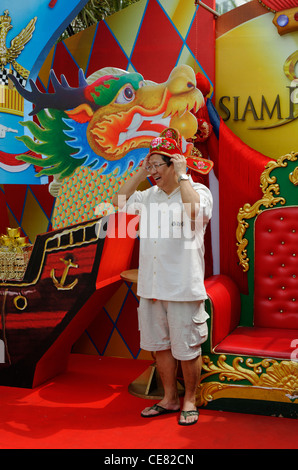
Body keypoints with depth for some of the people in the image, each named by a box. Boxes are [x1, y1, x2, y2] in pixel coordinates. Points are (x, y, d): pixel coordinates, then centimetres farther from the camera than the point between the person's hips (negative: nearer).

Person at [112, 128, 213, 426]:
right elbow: (119, 201, 14)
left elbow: (192, 213, -25)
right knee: (159, 345, 15)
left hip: (183, 287, -6)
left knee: (187, 348, 4)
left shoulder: (199, 191, -4)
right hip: (150, 286, 6)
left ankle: (189, 401, 23)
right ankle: (169, 399, 30)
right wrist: (140, 172, 9)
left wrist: (182, 175, -15)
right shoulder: (150, 195, 13)